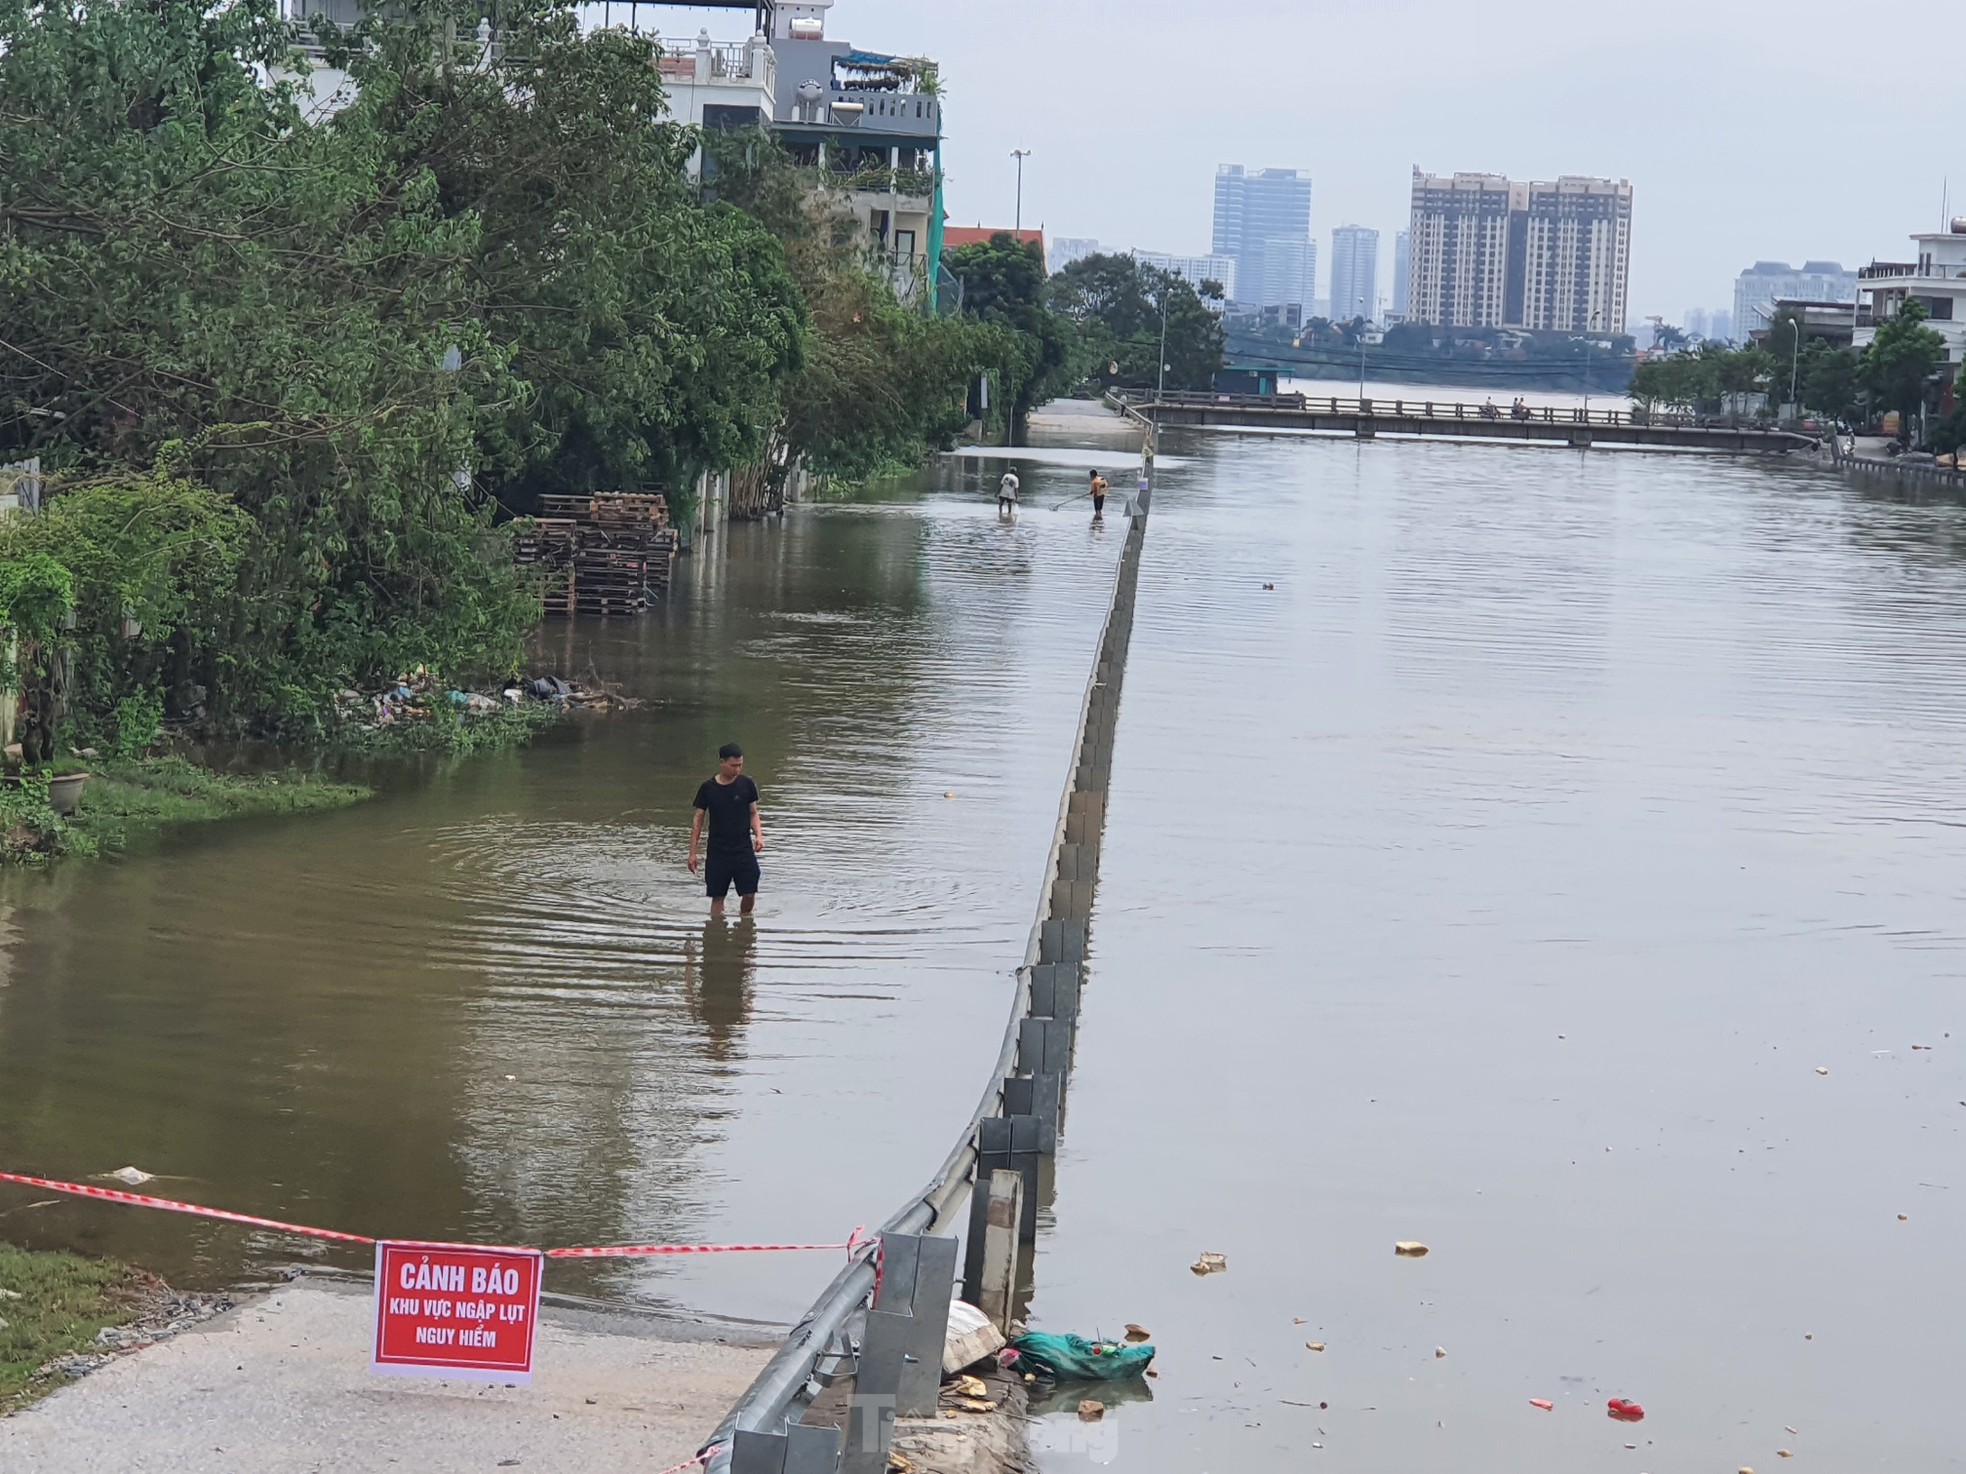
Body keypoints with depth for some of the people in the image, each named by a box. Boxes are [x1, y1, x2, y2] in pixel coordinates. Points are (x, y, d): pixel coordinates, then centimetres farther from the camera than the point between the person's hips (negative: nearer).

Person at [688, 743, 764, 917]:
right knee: (717, 896, 2)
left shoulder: (746, 785, 1)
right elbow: (698, 820, 4)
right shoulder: (708, 788, -2)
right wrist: (692, 853, 2)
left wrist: (758, 835, -8)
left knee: (749, 894, -5)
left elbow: (753, 813, 10)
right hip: (717, 852, -1)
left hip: (744, 850, 1)